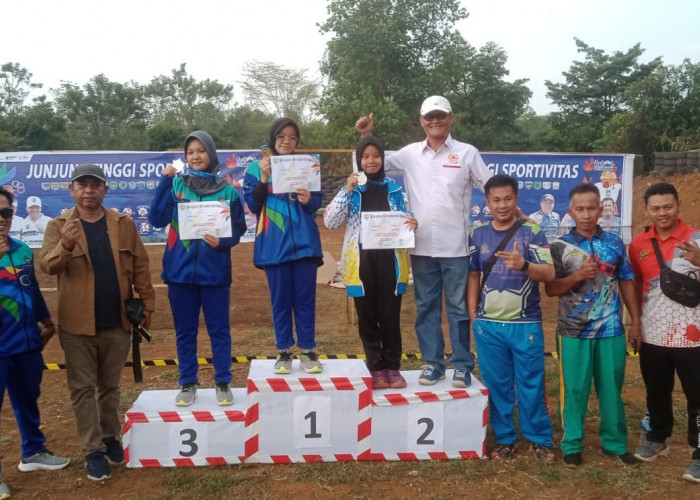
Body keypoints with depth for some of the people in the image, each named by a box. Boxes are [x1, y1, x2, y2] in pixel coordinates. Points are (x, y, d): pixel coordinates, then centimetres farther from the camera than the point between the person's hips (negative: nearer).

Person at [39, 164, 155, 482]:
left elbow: (140, 266, 4)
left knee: (110, 385, 16)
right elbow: (47, 265, -16)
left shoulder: (123, 224, 3)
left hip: (117, 323, 2)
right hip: (77, 325, -1)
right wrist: (66, 245, -36)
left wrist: (147, 304, -1)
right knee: (83, 388, 6)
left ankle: (110, 438, 32)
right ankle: (93, 450, 17)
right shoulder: (58, 226, -2)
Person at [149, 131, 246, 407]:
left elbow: (238, 229, 3)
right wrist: (165, 182, -13)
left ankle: (223, 383, 19)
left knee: (219, 329, 7)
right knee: (185, 331, 10)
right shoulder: (176, 185, 3)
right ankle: (188, 383, 23)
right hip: (180, 269, 1)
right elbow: (157, 219, -8)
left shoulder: (228, 190, 0)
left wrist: (222, 241, -18)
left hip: (215, 270, -1)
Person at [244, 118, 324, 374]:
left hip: (304, 242, 1)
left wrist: (309, 199, -14)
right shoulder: (256, 168, 5)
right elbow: (253, 205, -2)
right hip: (274, 245, -1)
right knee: (280, 300, 7)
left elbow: (318, 202, 8)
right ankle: (283, 352, 18)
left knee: (305, 299, 5)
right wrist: (263, 179, -14)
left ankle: (308, 351, 15)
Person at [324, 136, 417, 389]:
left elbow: (402, 222, 15)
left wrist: (412, 225, -8)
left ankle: (393, 367, 15)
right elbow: (329, 221, -6)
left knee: (390, 315, 4)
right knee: (367, 316, 5)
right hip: (361, 260, 0)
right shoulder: (351, 189, 5)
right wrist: (347, 191, -12)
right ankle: (376, 368, 14)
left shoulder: (394, 189, 9)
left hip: (389, 259, 1)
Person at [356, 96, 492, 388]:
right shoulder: (410, 154, 7)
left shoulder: (467, 153, 1)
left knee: (459, 307, 6)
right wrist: (366, 136, 4)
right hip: (421, 246, 3)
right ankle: (433, 363, 22)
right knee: (426, 306, 10)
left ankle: (462, 365, 18)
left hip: (456, 246, -2)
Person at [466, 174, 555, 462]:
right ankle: (504, 439, 24)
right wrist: (473, 316, 7)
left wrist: (523, 265, -31)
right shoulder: (478, 235, 6)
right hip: (488, 325, 3)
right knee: (497, 385, 10)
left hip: (526, 324, -2)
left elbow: (549, 274, -11)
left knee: (531, 384, 6)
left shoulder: (532, 232, -4)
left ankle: (540, 439, 21)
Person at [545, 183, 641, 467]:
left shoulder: (615, 244, 4)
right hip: (574, 332, -2)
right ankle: (572, 445, 20)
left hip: (611, 331, 2)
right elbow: (550, 289, -4)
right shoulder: (560, 246, -3)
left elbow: (626, 283, 11)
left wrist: (636, 322, 9)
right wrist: (578, 276, -19)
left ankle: (615, 443, 28)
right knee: (574, 391, 7)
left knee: (611, 390, 13)